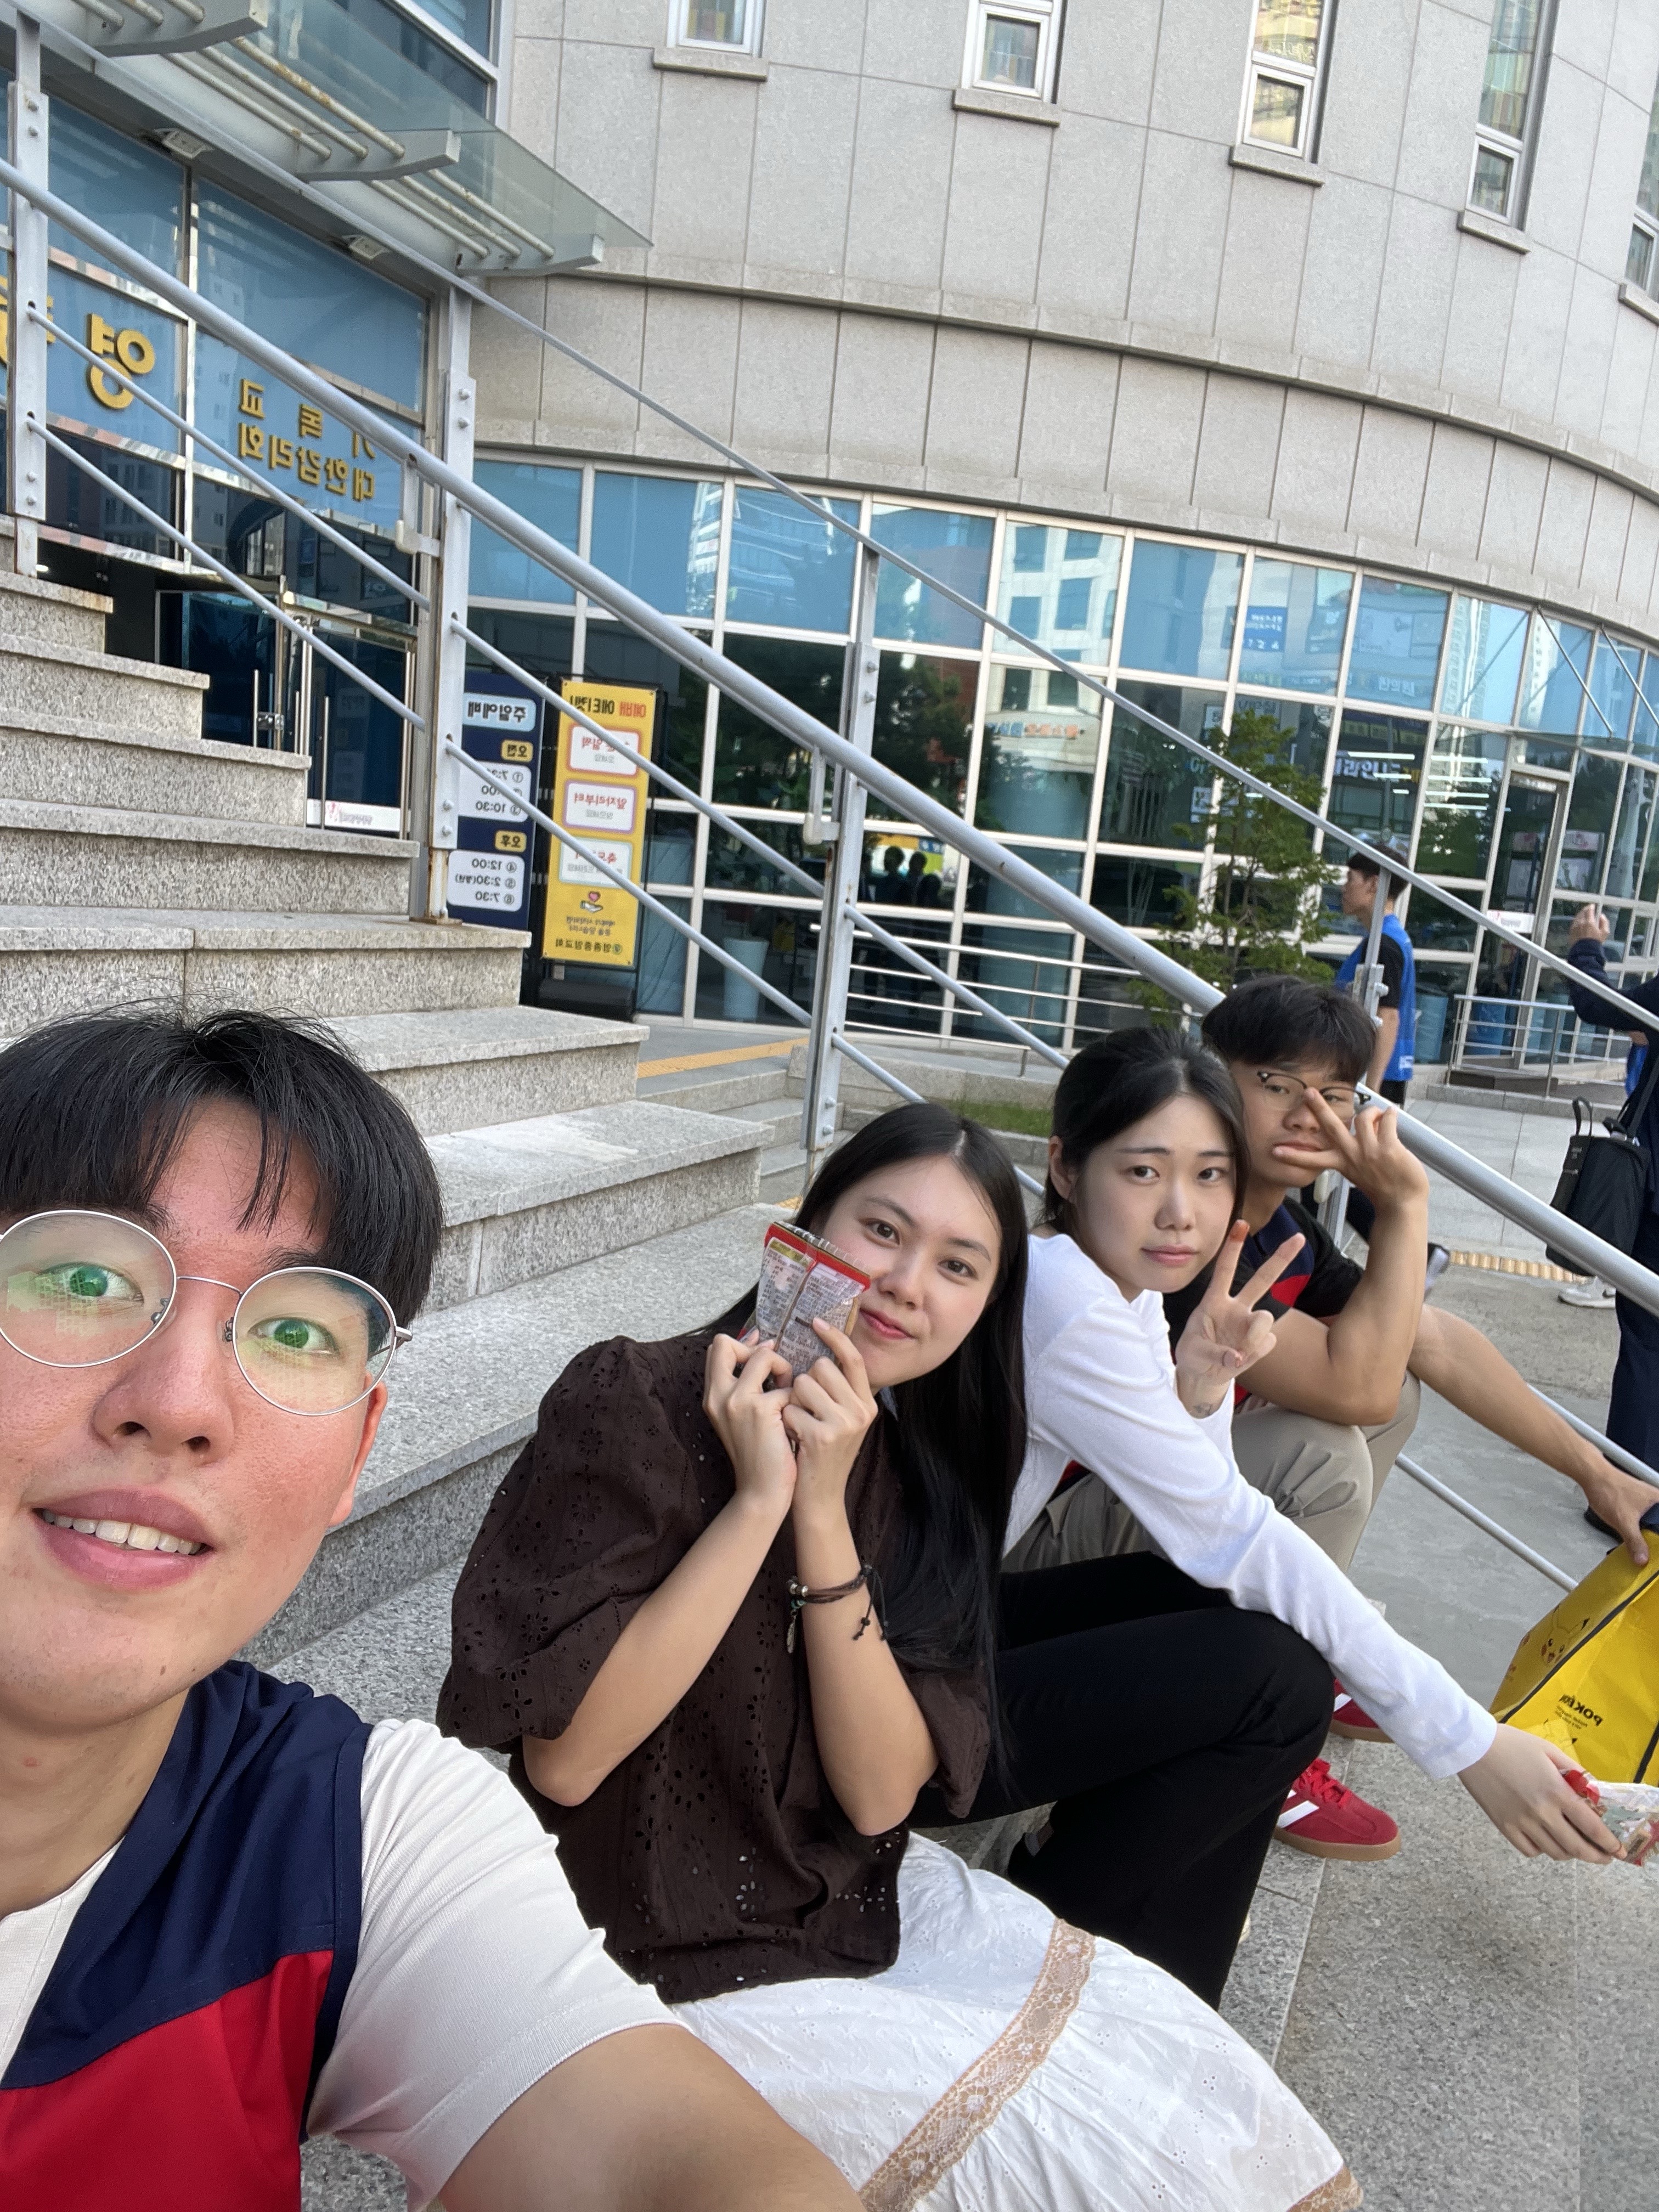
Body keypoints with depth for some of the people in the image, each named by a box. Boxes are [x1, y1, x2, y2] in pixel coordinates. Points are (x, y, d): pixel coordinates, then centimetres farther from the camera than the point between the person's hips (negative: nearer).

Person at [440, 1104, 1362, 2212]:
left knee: (1204, 2095, -2)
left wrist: (824, 1509, -23)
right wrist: (759, 1499, -28)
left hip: (855, 1902, 5)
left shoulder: (922, 1462, -2)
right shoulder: (636, 1404, -19)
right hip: (672, 1960, -5)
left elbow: (881, 1795, -12)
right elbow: (561, 1758, -24)